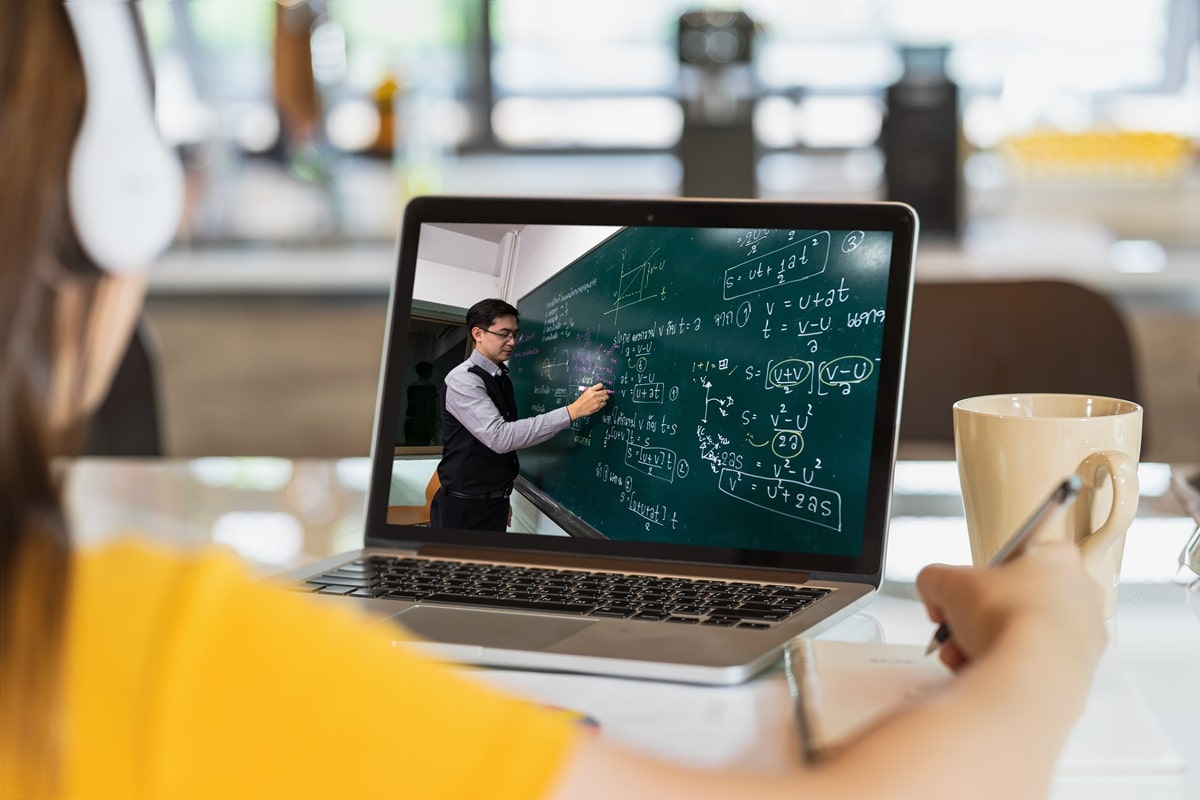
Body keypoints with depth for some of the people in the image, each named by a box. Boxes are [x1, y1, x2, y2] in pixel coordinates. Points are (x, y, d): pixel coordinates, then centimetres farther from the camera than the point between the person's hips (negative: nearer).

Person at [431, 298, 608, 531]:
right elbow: (499, 437, -30)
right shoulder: (463, 381, -17)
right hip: (465, 508, -8)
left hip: (493, 504, 8)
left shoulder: (501, 378, 10)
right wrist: (572, 411, -31)